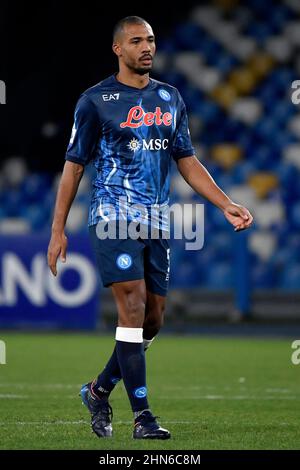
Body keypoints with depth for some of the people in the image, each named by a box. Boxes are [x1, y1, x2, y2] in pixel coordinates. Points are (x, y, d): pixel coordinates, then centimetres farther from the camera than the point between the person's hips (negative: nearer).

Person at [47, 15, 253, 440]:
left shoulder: (170, 99, 14)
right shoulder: (96, 100, -1)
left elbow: (187, 162, 18)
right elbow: (74, 167, 1)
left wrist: (226, 205, 6)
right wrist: (58, 230, -2)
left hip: (156, 221, 6)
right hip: (114, 217, -6)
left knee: (153, 318, 5)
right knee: (133, 306, -16)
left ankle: (100, 390, 25)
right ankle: (142, 416, -14)